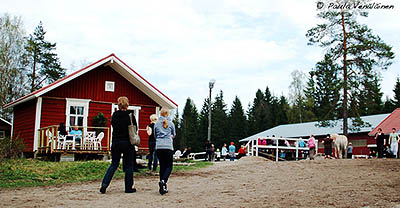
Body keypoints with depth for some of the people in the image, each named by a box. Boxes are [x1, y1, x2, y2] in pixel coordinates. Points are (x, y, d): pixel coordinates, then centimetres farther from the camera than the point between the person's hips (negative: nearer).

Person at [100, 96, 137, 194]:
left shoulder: (114, 115, 0)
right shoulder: (130, 115, -10)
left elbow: (113, 125, 12)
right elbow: (135, 128, -3)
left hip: (116, 142, 3)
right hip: (128, 143, -3)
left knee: (114, 164, 13)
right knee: (129, 166, 8)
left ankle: (105, 183, -1)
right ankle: (129, 187, 12)